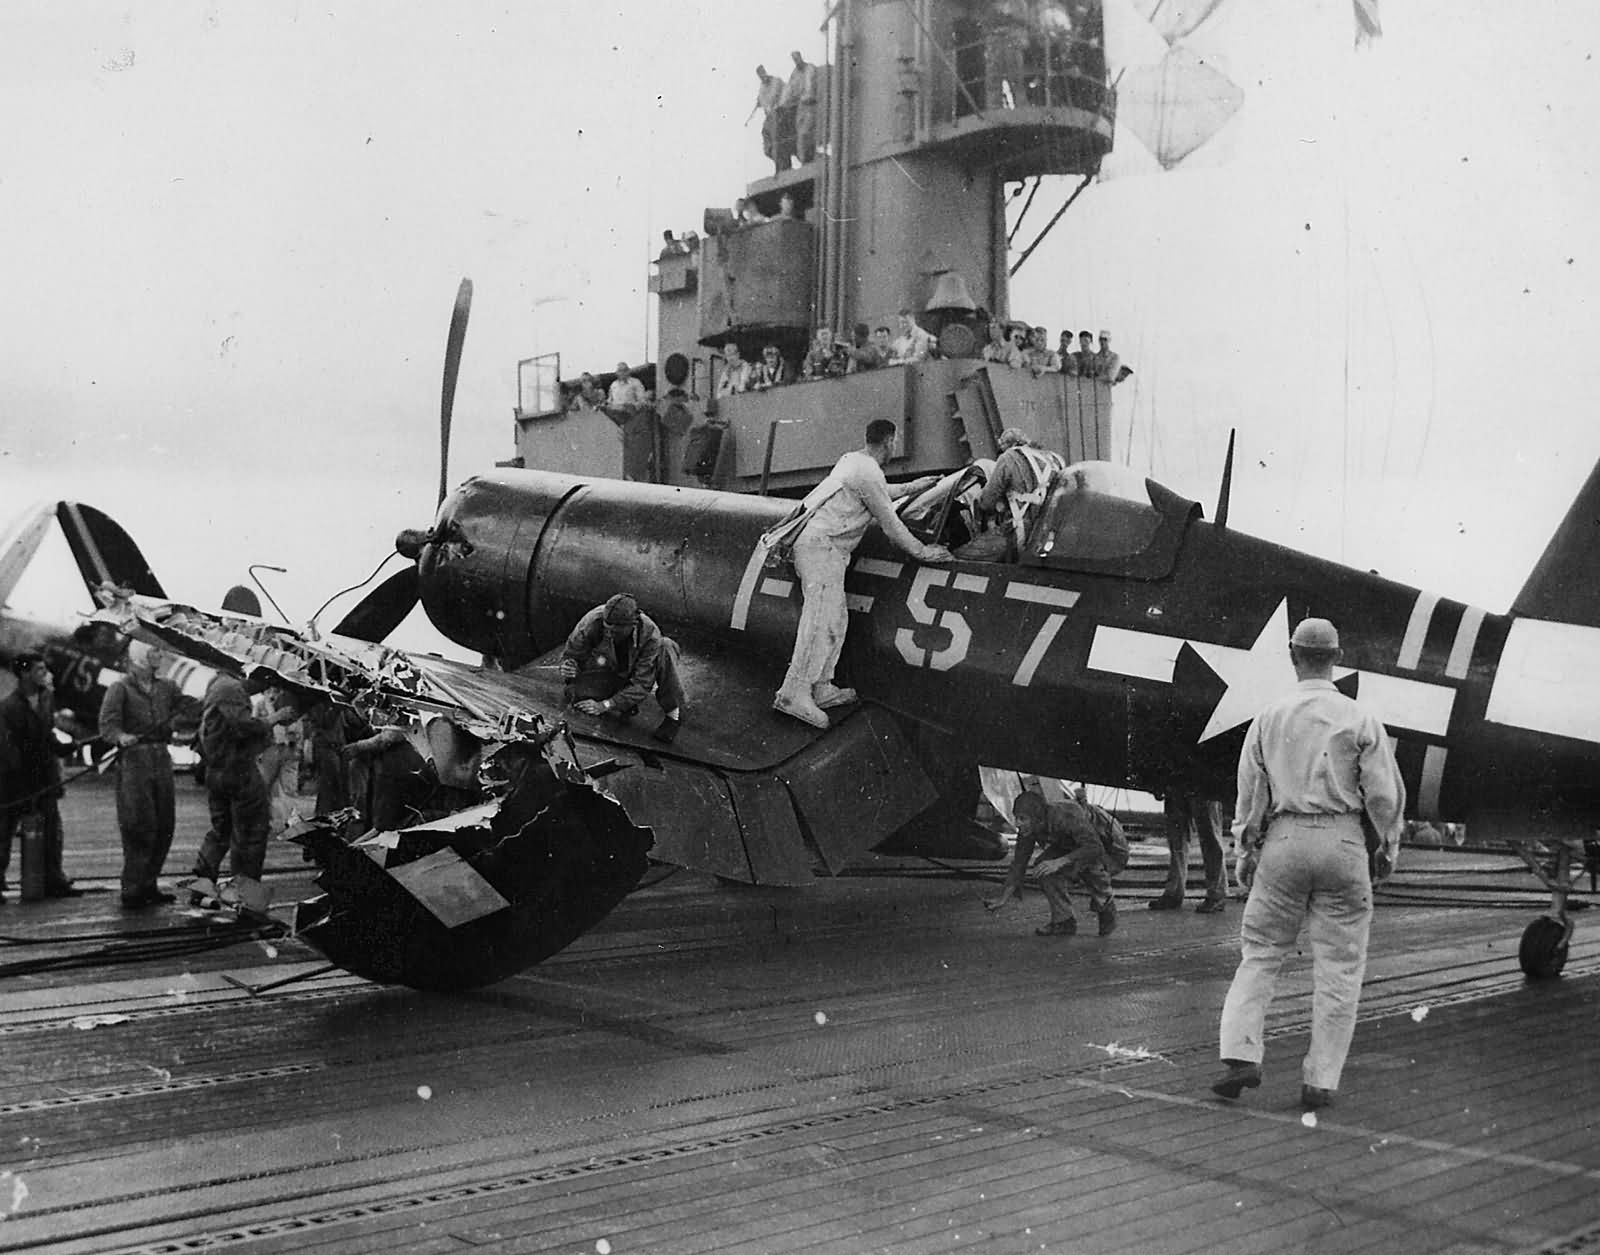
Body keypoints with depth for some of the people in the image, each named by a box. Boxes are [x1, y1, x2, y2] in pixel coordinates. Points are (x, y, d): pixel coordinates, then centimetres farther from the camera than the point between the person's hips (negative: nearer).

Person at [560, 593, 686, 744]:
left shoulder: (650, 634, -31)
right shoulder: (591, 623, -30)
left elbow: (642, 684, -30)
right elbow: (571, 654, -12)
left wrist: (604, 705, -37)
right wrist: (568, 665, -38)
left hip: (633, 673, -1)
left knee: (666, 647, -30)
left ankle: (673, 714, -22)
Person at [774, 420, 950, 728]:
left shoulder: (852, 460, 17)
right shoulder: (868, 473, -12)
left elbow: (880, 493, 38)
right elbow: (890, 523, -8)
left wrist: (913, 487, 49)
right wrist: (920, 551, 3)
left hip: (814, 543, 10)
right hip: (822, 546, -10)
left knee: (836, 619, 11)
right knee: (821, 619, -15)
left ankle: (820, 689, 10)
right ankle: (794, 693, -20)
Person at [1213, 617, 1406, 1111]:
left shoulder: (1268, 718, 2)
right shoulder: (1360, 719, -3)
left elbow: (1250, 794, 5)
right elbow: (1384, 793, -2)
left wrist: (1245, 853, 15)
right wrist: (1389, 846, 13)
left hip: (1283, 840, 1)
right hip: (1342, 841, -1)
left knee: (1260, 952, 11)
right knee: (1339, 965, 6)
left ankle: (1241, 1056, -2)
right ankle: (1320, 1080, 7)